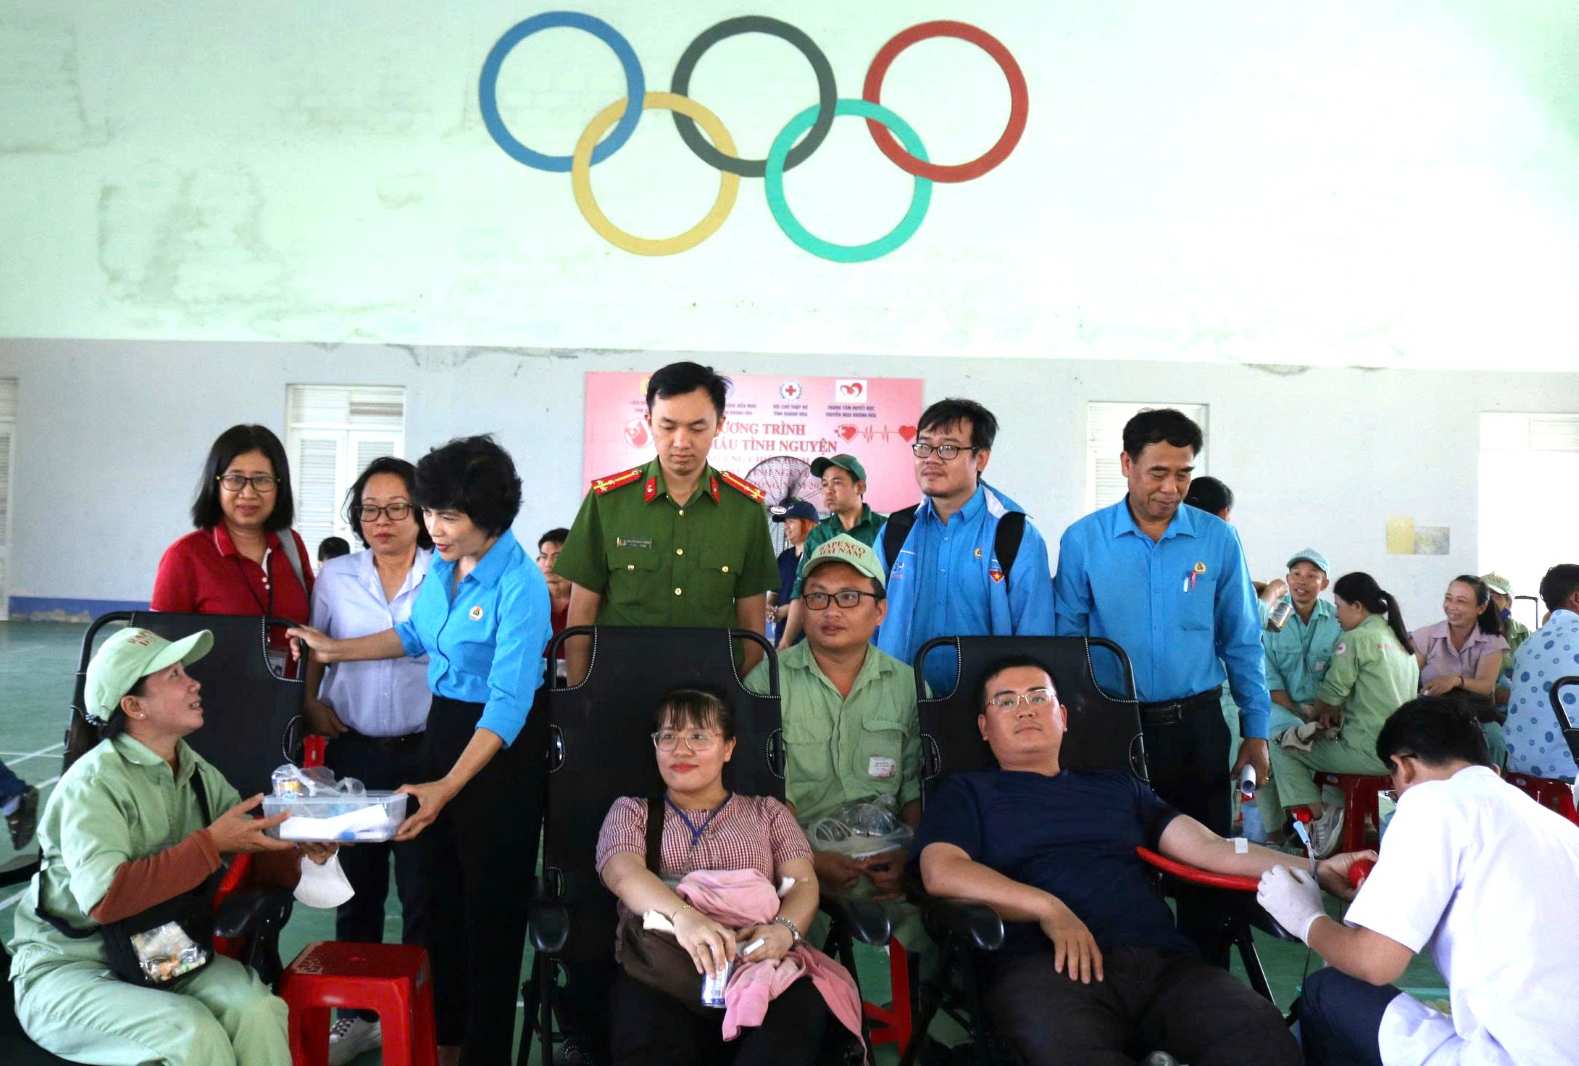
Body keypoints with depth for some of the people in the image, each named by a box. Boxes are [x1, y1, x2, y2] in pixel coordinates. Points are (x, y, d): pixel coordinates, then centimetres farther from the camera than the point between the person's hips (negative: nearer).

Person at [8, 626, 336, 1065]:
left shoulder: (199, 775, 4)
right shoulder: (95, 781, -17)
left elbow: (256, 858, 4)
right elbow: (105, 899, -30)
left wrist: (299, 851, -18)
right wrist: (211, 844, -29)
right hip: (67, 970, -5)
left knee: (257, 1008, -22)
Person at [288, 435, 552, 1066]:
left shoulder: (519, 585, -25)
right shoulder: (441, 564, -1)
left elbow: (510, 703, -29)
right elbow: (417, 635, 19)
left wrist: (447, 787, -36)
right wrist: (337, 649, 14)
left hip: (500, 747, -8)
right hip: (440, 724, 8)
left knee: (489, 902, 6)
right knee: (441, 888, 19)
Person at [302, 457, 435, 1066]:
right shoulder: (335, 577, 5)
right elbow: (314, 651, 14)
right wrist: (310, 704, -1)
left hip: (427, 753, -2)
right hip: (354, 752, 3)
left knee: (424, 890, 5)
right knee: (358, 884, 14)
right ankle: (357, 1012, 29)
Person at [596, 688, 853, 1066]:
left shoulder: (767, 811, 26)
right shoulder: (631, 810, 23)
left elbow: (804, 883, 11)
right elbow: (622, 872, 0)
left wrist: (784, 929, -16)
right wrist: (682, 915, -24)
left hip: (757, 964, 2)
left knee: (803, 1008, -36)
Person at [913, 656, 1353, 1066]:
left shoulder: (1119, 787, 30)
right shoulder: (966, 792, 18)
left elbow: (1209, 847, 19)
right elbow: (941, 872, 0)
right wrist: (1048, 908, -13)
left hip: (1160, 958, 4)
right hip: (1043, 964, -4)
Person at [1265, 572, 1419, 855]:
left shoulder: (1356, 639, -11)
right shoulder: (1400, 640, 15)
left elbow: (1332, 693, -9)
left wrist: (1312, 715, 11)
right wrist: (1336, 713, 15)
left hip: (1370, 752, -9)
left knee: (1283, 750, 3)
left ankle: (1319, 816, -6)